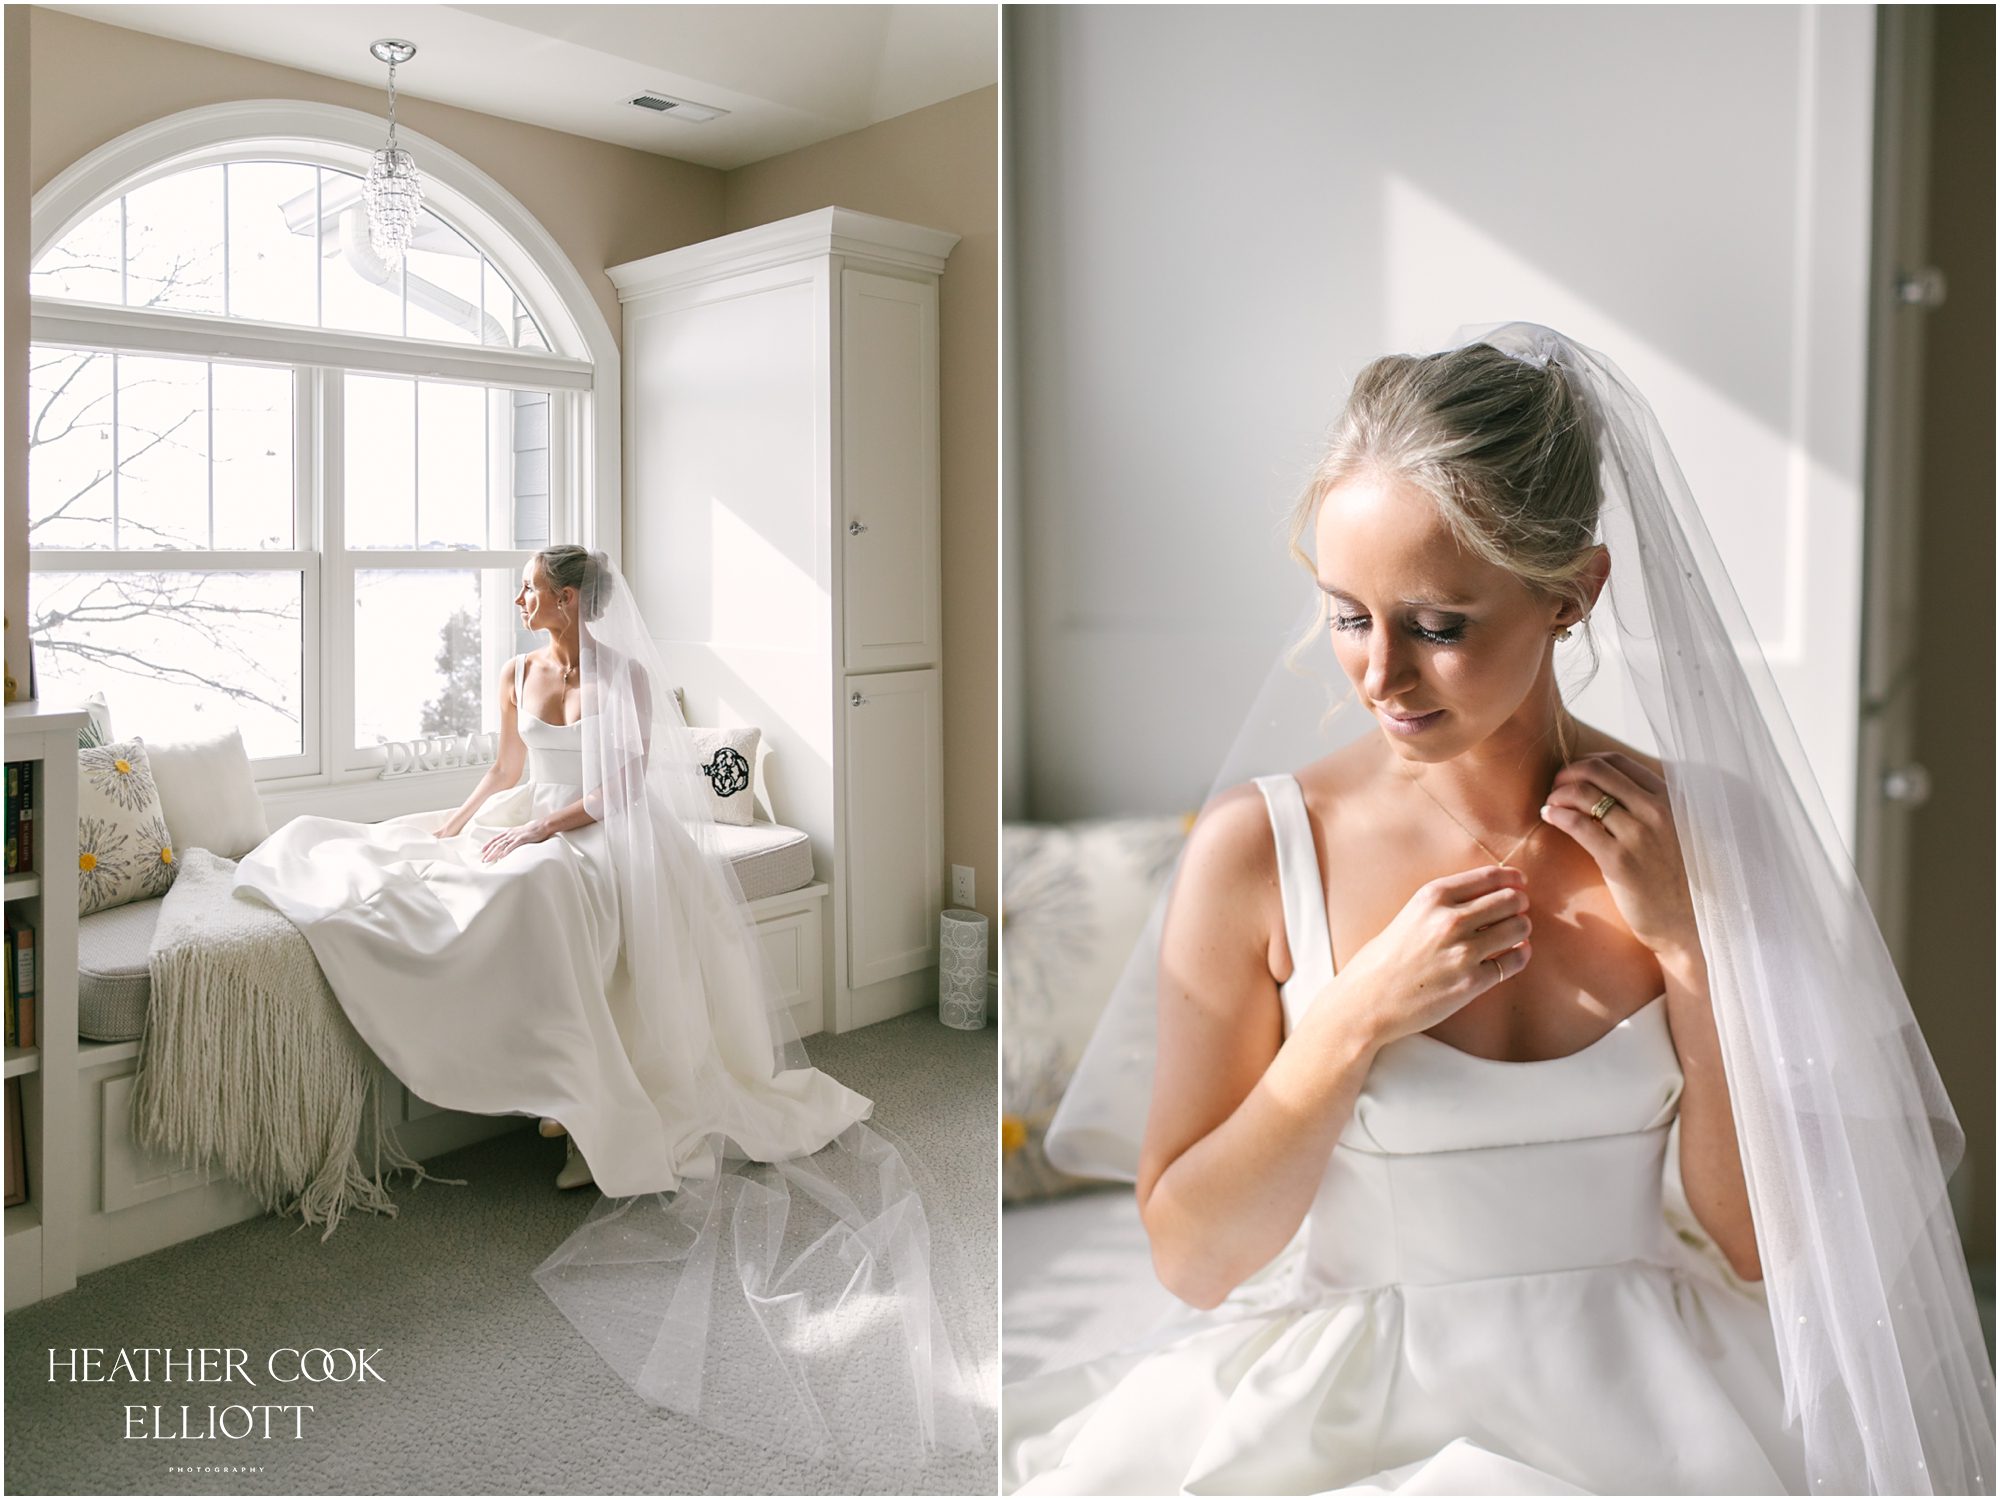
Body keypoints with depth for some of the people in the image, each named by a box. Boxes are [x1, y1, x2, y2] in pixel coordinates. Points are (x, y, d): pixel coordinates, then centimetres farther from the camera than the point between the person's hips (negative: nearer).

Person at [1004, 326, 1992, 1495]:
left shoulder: (1703, 830, -1)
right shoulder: (1255, 848, -9)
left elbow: (1757, 1242, 2)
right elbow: (1192, 1257, -7)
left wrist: (1694, 943, -9)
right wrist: (1362, 1013, -17)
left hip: (1646, 1400, 2)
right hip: (1356, 1396, -1)